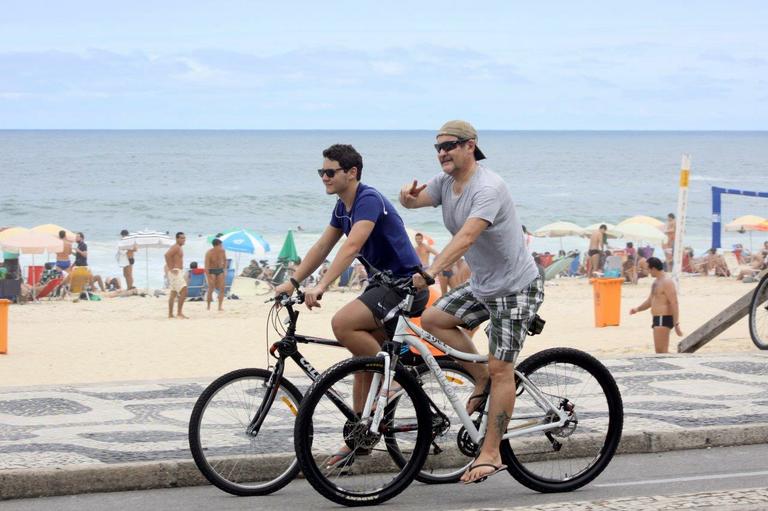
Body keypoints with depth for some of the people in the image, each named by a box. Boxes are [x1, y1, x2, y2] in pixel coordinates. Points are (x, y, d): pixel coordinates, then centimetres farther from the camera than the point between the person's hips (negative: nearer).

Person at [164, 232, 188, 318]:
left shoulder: (178, 248, 19)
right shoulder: (176, 247, -13)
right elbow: (167, 255, -28)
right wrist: (171, 269, -25)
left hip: (178, 272, 11)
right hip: (175, 272, -11)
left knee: (173, 293, 12)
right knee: (184, 291, -15)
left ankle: (170, 314, 14)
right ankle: (179, 312, -16)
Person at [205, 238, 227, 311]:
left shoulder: (223, 251, -7)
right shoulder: (209, 253, -22)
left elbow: (225, 260, 13)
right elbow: (206, 266, -23)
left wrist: (225, 270, 6)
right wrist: (209, 278, -26)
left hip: (220, 270, 4)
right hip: (211, 271, -4)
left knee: (222, 288, -9)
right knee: (211, 289, -11)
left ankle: (220, 306, -9)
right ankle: (208, 307, 1)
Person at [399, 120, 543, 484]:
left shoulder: (488, 188, -25)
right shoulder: (446, 182, 3)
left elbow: (466, 237, -37)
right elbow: (414, 201, -4)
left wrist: (431, 271, -47)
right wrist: (407, 195, -30)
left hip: (515, 287, -9)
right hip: (481, 285, 9)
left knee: (500, 369, -9)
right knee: (433, 318, -2)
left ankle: (490, 454, -6)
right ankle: (482, 381, 10)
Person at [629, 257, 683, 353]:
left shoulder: (667, 282, -14)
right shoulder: (656, 282, 18)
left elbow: (674, 304, -19)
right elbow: (650, 301, 25)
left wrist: (676, 324, -24)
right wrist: (638, 308, 7)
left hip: (664, 320, -11)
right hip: (657, 319, 11)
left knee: (661, 351, -14)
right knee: (660, 351, 12)